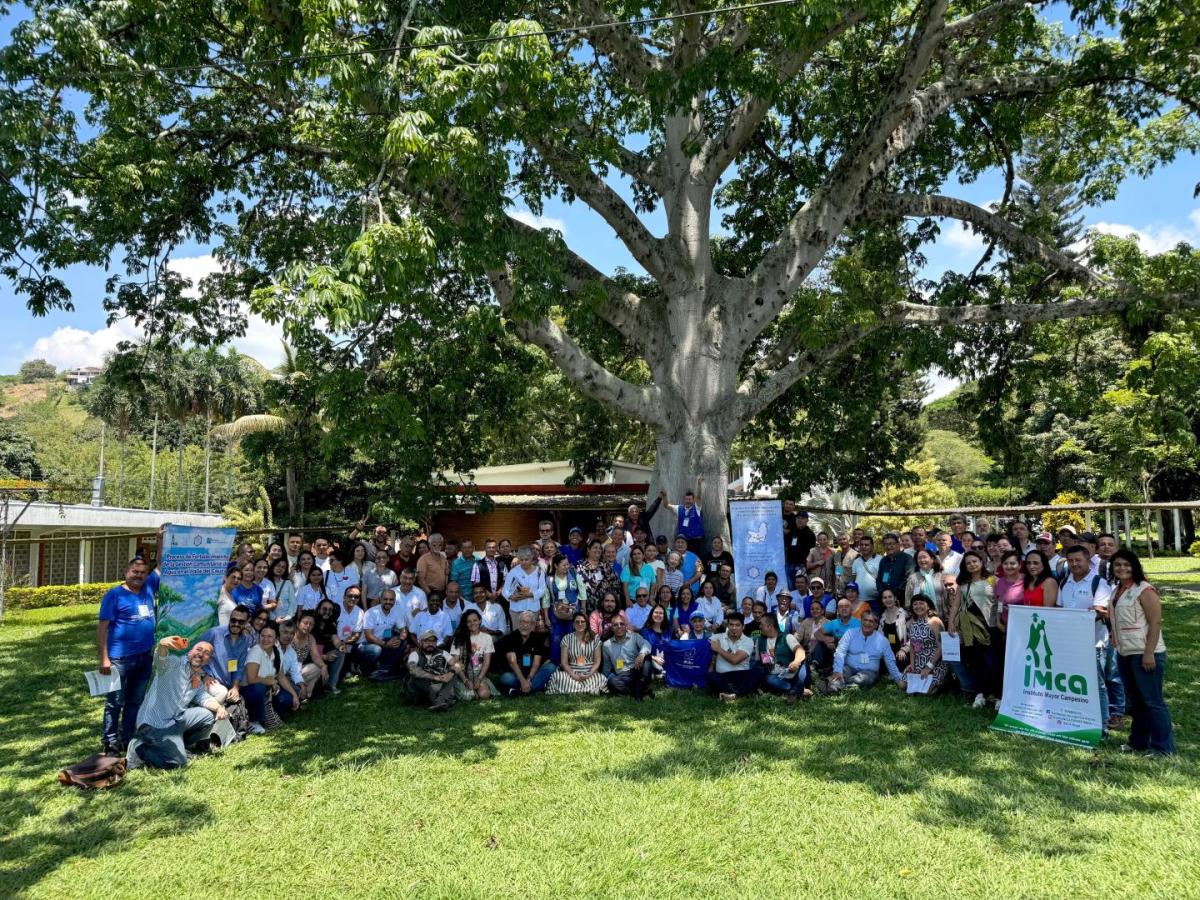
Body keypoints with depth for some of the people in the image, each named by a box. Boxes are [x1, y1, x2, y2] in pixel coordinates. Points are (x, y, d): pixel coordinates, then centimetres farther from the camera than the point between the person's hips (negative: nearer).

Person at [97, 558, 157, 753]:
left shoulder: (148, 589, 8)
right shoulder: (114, 594, -6)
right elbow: (102, 626, -10)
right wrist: (104, 658, -15)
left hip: (146, 656, 6)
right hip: (121, 658, -6)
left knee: (136, 701, 13)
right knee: (115, 702, 2)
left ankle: (128, 739, 24)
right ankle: (109, 742, 11)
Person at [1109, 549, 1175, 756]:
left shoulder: (1145, 590, -12)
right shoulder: (1117, 591, 13)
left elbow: (1155, 622, -17)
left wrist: (1149, 653, -20)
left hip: (1145, 654, -9)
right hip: (1125, 653, 9)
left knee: (1152, 700, -4)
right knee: (1134, 700, 16)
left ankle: (1163, 747, 4)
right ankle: (1138, 742, 26)